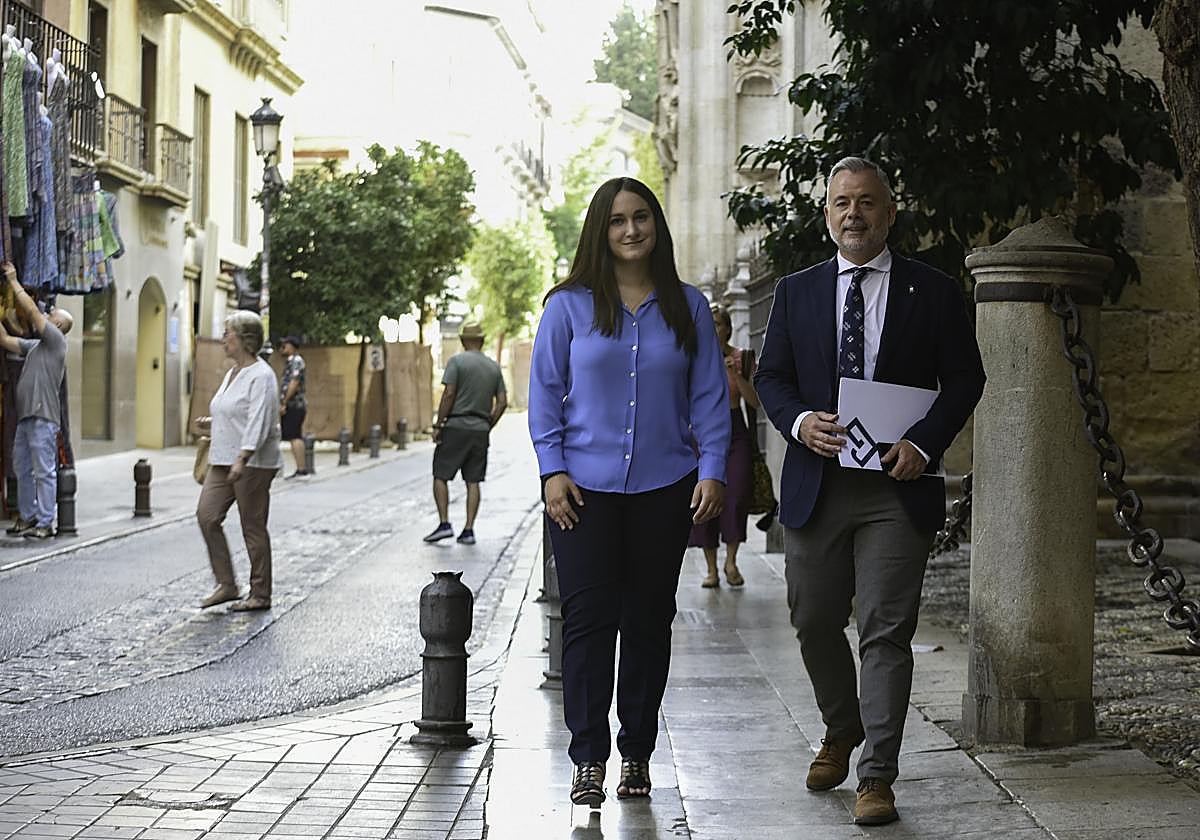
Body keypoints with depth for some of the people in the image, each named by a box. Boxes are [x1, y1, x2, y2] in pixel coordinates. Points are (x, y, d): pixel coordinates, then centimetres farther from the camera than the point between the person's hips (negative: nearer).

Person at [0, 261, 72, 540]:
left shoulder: (56, 340, -3)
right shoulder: (34, 346, 21)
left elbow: (32, 310, -8)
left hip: (43, 417, -9)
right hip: (26, 415, 9)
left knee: (44, 471, -8)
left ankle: (45, 522, -7)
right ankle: (27, 517, 20)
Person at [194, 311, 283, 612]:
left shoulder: (261, 376, -14)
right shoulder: (233, 372, 17)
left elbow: (258, 423, -23)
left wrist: (242, 459, -30)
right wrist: (211, 422, 14)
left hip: (253, 463, -9)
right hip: (224, 461, 9)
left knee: (253, 528, -2)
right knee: (206, 515, -2)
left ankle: (260, 595, 7)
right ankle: (226, 584, 5)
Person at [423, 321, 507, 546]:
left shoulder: (456, 361, -6)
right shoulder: (494, 367, 9)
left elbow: (449, 395, -13)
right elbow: (502, 402, 8)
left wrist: (438, 425, -7)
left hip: (456, 427, -5)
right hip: (480, 430, 5)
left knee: (440, 476, 5)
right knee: (473, 481, 7)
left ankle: (444, 524, -4)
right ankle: (469, 530, 5)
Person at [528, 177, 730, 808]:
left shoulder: (687, 308, 8)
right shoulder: (569, 306, 3)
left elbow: (709, 396, 7)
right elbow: (544, 393, 4)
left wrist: (712, 470, -3)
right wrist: (552, 470, -5)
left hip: (663, 489, 2)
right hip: (584, 488, -1)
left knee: (649, 620, 7)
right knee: (588, 619, -3)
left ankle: (636, 753, 19)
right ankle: (588, 759, 4)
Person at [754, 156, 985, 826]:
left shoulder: (933, 291, 3)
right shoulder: (797, 292, 10)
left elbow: (965, 377, 2)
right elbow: (771, 375, 11)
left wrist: (924, 443, -13)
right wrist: (799, 419, -10)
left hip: (897, 486, -3)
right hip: (816, 483, 3)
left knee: (886, 632, -4)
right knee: (814, 623, 12)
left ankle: (877, 777, 2)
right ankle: (842, 730, 38)